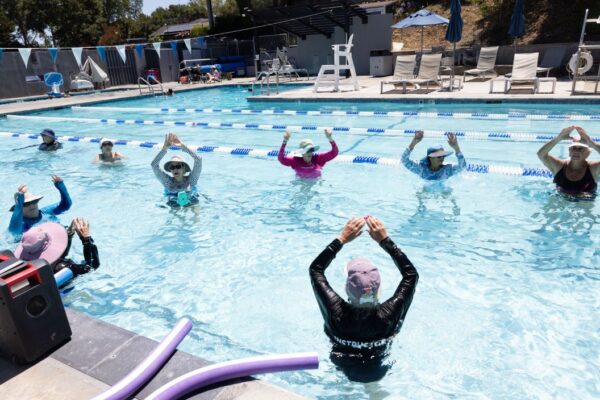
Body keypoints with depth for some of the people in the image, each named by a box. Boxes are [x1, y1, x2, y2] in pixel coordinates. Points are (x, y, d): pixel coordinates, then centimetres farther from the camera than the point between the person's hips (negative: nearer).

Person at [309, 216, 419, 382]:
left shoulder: (336, 313, -37)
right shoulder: (389, 315, -37)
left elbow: (315, 269, -23)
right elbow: (411, 274, -22)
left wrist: (341, 239, -26)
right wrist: (385, 240, -24)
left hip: (342, 370, 0)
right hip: (378, 373, 0)